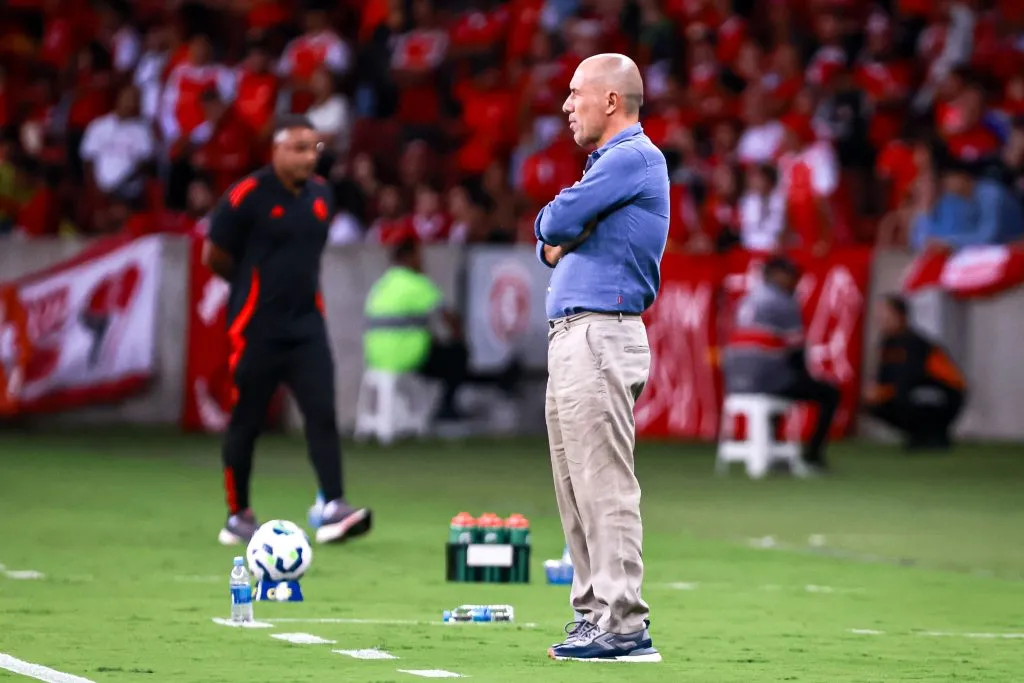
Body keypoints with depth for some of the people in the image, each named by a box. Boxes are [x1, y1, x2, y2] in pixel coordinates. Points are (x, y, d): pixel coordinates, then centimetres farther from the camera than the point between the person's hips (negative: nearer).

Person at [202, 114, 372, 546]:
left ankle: (334, 509, -14)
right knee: (246, 421, 4)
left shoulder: (320, 195, 7)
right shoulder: (248, 196, -12)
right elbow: (215, 257, -5)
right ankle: (238, 516, 16)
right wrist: (258, 284, 5)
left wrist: (292, 284, 10)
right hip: (256, 327, -5)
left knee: (322, 412, -9)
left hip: (306, 324, 5)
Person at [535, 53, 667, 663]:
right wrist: (555, 242, 0)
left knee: (605, 485, -12)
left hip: (601, 334, -11)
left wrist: (557, 223, 6)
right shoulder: (609, 161, 22)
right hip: (571, 336, 11)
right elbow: (550, 237, 23)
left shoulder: (633, 157, -10)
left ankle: (624, 625, -15)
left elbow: (557, 221, -17)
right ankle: (596, 612, 15)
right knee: (578, 490, 11)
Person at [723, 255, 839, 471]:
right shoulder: (784, 303, -6)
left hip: (735, 383, 8)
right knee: (829, 394, 7)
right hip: (767, 379, -8)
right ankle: (812, 455, 2)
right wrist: (805, 377, 15)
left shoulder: (747, 302, 18)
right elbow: (796, 351, -6)